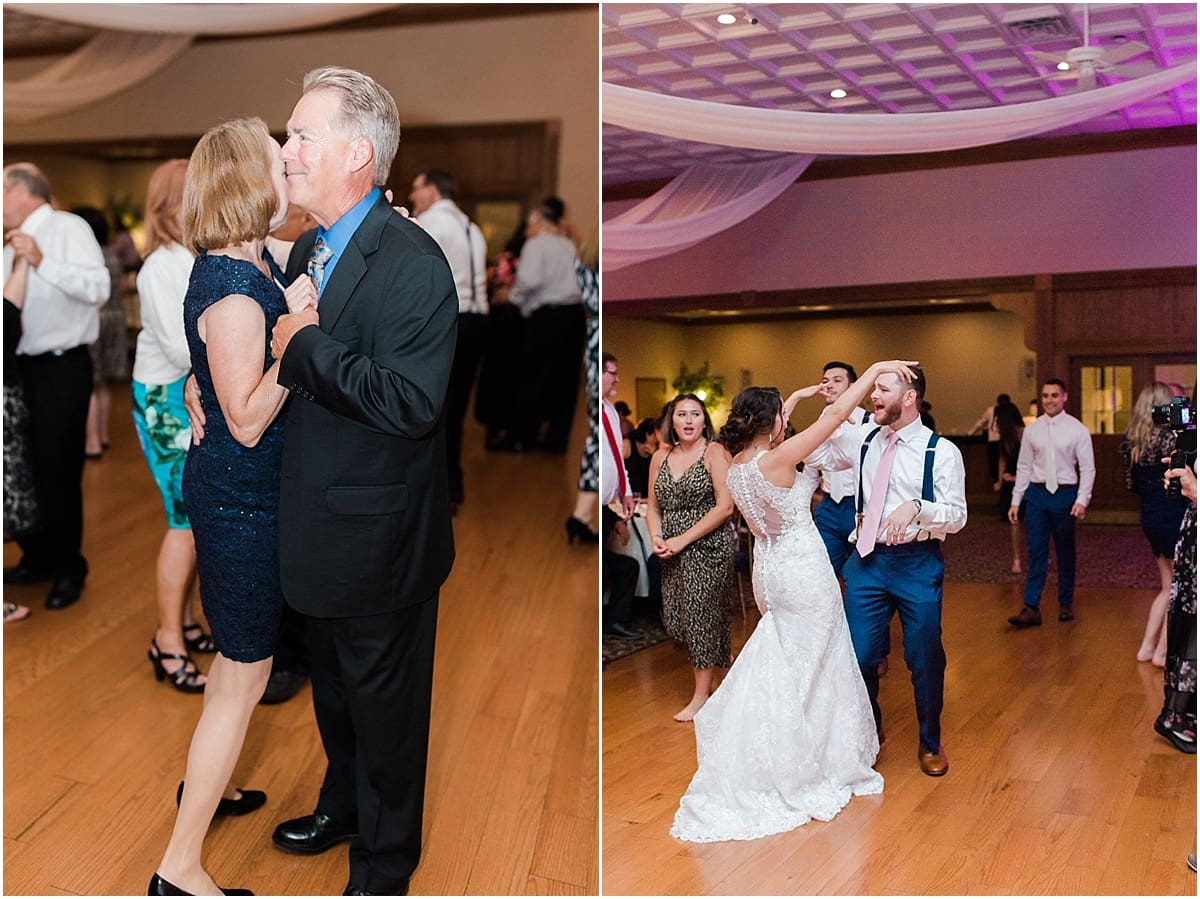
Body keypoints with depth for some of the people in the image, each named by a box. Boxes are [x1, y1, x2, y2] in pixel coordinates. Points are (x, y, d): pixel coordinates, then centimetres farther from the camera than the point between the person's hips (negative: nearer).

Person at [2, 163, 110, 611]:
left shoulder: (68, 227, -11)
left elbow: (99, 288, -25)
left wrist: (41, 261, -28)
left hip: (60, 369, -8)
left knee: (57, 473, -1)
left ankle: (68, 570, 15)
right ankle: (37, 559, 34)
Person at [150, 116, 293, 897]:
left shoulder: (251, 264, 5)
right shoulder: (233, 292, -25)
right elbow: (247, 421, -24)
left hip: (246, 489, 10)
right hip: (242, 500, -10)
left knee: (242, 654, 26)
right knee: (244, 679, 0)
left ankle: (207, 783, 47)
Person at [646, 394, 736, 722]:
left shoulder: (715, 453, -7)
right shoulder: (661, 457, 9)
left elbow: (725, 507, -14)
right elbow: (653, 507, 15)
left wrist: (683, 539, -15)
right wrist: (657, 538, -5)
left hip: (708, 547, -5)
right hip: (674, 554, 5)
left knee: (702, 616, -2)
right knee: (678, 618, 5)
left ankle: (701, 696, 9)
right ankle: (701, 680, 23)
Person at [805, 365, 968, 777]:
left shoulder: (942, 451, -8)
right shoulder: (862, 440, 5)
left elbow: (957, 516, -9)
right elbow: (812, 455, 14)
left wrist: (915, 507, -27)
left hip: (918, 563, -3)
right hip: (868, 558, 3)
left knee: (925, 659, 8)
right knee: (858, 655, 5)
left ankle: (930, 743, 31)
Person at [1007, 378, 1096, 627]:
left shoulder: (1077, 429, -4)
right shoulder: (1032, 430, 4)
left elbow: (1087, 468, -4)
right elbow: (1024, 467, 8)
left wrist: (1082, 500, -14)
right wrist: (1015, 500, 4)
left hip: (1065, 494, -2)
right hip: (1036, 494, 2)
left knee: (1065, 553, 10)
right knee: (1036, 553, -1)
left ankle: (1066, 605, 24)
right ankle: (1031, 609, -2)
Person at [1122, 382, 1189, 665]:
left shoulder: (1130, 438, 7)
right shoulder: (1167, 435, -16)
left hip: (1149, 516, 8)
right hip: (1173, 517, -8)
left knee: (1169, 587, 19)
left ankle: (1147, 647, 19)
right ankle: (1162, 651, 8)